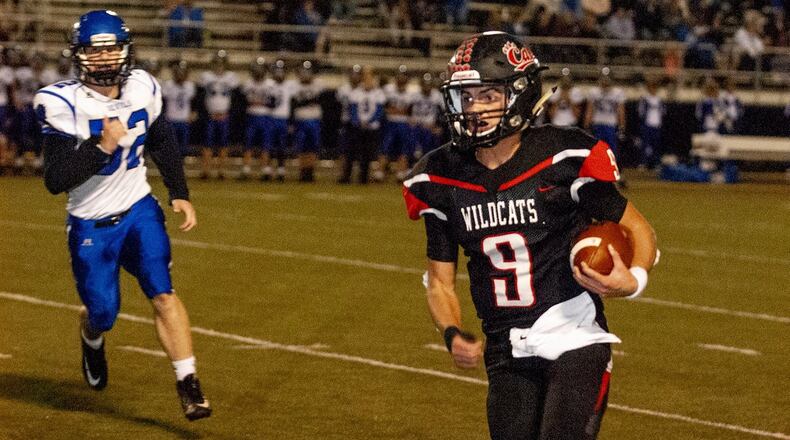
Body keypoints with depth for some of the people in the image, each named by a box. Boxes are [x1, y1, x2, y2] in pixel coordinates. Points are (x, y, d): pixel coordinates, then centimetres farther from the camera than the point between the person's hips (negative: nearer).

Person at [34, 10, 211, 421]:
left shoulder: (143, 89, -5)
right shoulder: (62, 104, -20)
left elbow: (162, 142, 15)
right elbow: (55, 180, -23)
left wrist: (179, 193, 9)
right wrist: (102, 148, -32)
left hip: (139, 211, 2)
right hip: (90, 225, -2)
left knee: (162, 292, -15)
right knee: (102, 314, 5)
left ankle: (189, 387, -16)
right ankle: (91, 338, 43)